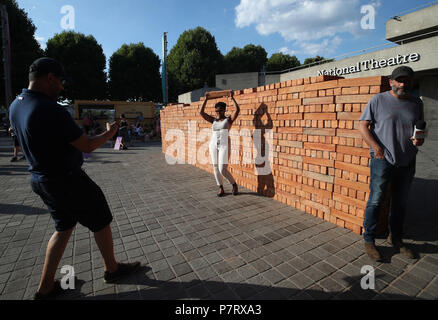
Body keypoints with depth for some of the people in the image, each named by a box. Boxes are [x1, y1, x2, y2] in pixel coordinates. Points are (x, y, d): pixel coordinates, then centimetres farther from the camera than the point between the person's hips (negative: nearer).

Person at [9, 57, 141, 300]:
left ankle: (45, 288, 32)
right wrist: (109, 134, -4)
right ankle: (112, 269, 31)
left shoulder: (16, 105, 3)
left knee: (64, 227, 23)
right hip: (67, 180, -9)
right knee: (101, 223, 10)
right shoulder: (51, 110, -26)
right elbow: (87, 146, -20)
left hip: (40, 178, 9)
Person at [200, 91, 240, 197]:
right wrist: (206, 100, 7)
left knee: (223, 170, -12)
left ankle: (234, 185, 13)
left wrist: (232, 98, -4)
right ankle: (221, 189, 20)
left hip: (224, 146, -5)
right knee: (216, 168, 5)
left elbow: (238, 110, -10)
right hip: (213, 145, 5)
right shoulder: (213, 120, 14)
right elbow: (201, 112, 7)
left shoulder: (229, 119, 5)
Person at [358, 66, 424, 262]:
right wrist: (376, 146, -15)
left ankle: (396, 238, 31)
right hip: (383, 159, -5)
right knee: (376, 200, -3)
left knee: (400, 202, 14)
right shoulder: (378, 100, -1)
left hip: (407, 162, 5)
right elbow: (363, 125, -4)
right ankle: (369, 241, 9)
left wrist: (420, 139, -3)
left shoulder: (416, 104, 12)